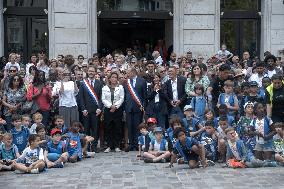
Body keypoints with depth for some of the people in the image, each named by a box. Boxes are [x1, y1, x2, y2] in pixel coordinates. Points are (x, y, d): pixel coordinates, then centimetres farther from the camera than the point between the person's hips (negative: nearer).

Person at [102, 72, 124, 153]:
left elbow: (122, 99, 1)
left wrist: (115, 106, -11)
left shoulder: (120, 87, 7)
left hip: (118, 110, 0)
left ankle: (116, 146, 6)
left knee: (117, 128, 0)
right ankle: (109, 146, 6)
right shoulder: (105, 88, 8)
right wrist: (110, 106, -12)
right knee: (108, 128, 0)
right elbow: (103, 99, 1)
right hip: (107, 110, 1)